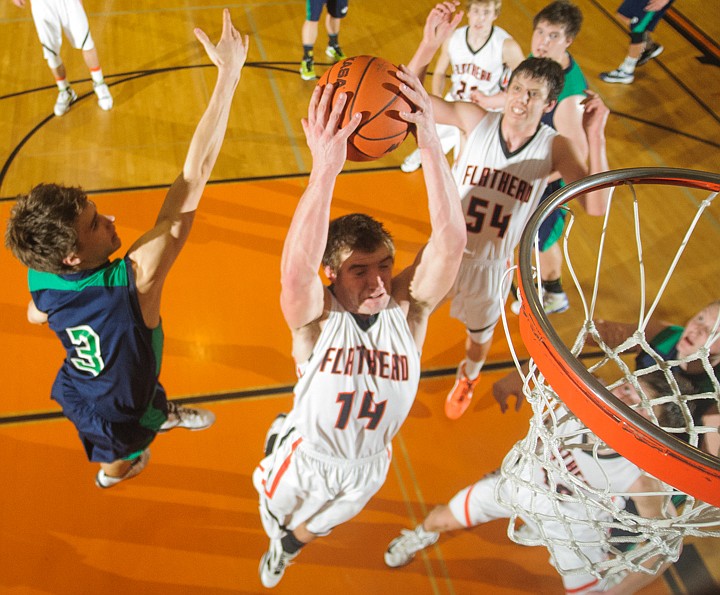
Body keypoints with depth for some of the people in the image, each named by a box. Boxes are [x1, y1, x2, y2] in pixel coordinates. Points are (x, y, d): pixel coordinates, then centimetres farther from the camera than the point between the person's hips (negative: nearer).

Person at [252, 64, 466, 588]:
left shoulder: (409, 307, -26)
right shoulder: (317, 316, -33)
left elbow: (452, 240, -43)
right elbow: (295, 272, -57)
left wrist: (431, 143, -56)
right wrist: (326, 168, -69)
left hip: (369, 465, 3)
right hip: (306, 457, -3)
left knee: (311, 529, 33)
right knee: (278, 515, 31)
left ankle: (287, 546, 70)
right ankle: (278, 527, 69)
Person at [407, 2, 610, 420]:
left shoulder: (554, 147, -17)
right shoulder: (476, 120, -17)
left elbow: (596, 206, -26)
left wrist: (596, 136, -34)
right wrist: (430, 44, -39)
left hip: (491, 262, 1)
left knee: (480, 331, 26)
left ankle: (468, 378, 60)